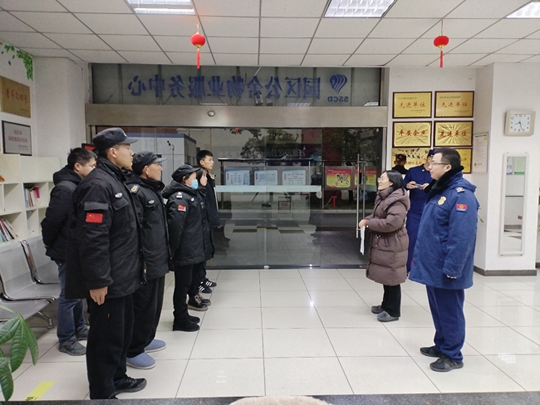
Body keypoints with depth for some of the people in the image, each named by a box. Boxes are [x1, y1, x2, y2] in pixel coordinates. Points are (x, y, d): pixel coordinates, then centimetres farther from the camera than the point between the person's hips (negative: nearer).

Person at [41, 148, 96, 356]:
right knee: (69, 295, 2)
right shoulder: (65, 189, -21)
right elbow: (52, 220, -20)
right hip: (68, 252, -9)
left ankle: (79, 329, 33)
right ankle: (66, 340, 15)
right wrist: (49, 243, -5)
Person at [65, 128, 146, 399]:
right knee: (107, 336, 3)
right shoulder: (98, 185, -19)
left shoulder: (115, 181, 14)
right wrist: (98, 280, -24)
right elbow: (92, 238, -25)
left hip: (121, 276, 10)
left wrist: (134, 265, 22)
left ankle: (117, 378, 39)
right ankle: (102, 393, 20)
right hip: (107, 280, -10)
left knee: (123, 330, 21)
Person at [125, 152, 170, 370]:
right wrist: (139, 261, -25)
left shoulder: (152, 190, 15)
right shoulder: (135, 191, -17)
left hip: (157, 261, 10)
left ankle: (146, 339, 36)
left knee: (154, 304, 20)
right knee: (143, 306, 1)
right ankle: (133, 350, 16)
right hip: (145, 264, -10)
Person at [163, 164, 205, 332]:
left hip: (188, 250, 10)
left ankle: (182, 315, 31)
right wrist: (174, 248, -21)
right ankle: (180, 320, 12)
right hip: (185, 251, -10)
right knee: (183, 285, 1)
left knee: (184, 284, 18)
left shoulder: (187, 195, 15)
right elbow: (175, 225, -27)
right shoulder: (180, 198, -19)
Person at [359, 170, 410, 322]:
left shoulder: (398, 200, -21)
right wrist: (367, 219, -1)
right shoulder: (383, 197, 13)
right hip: (382, 242, 10)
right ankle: (386, 306, 33)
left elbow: (391, 223, -29)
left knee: (392, 278, 0)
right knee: (385, 276, 19)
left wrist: (368, 223, -19)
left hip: (392, 245, -10)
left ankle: (393, 311, 13)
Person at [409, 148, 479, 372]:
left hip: (445, 269, -9)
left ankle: (452, 355, 19)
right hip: (433, 265, 9)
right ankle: (441, 345, 35)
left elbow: (462, 237, -25)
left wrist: (451, 268, -24)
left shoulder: (461, 195, -20)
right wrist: (419, 255, 20)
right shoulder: (439, 190, 12)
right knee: (438, 310, 20)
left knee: (449, 311, 5)